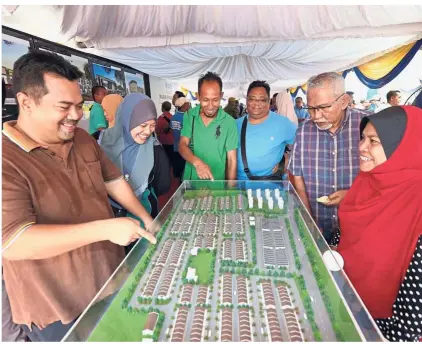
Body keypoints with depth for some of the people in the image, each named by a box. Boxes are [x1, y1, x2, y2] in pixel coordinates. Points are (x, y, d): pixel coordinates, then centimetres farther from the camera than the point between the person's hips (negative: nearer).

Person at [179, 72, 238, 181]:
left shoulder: (229, 122, -12)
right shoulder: (189, 116, -5)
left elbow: (232, 159, -10)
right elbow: (182, 145, -10)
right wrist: (197, 162, -29)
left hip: (217, 182, -2)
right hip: (190, 180, 2)